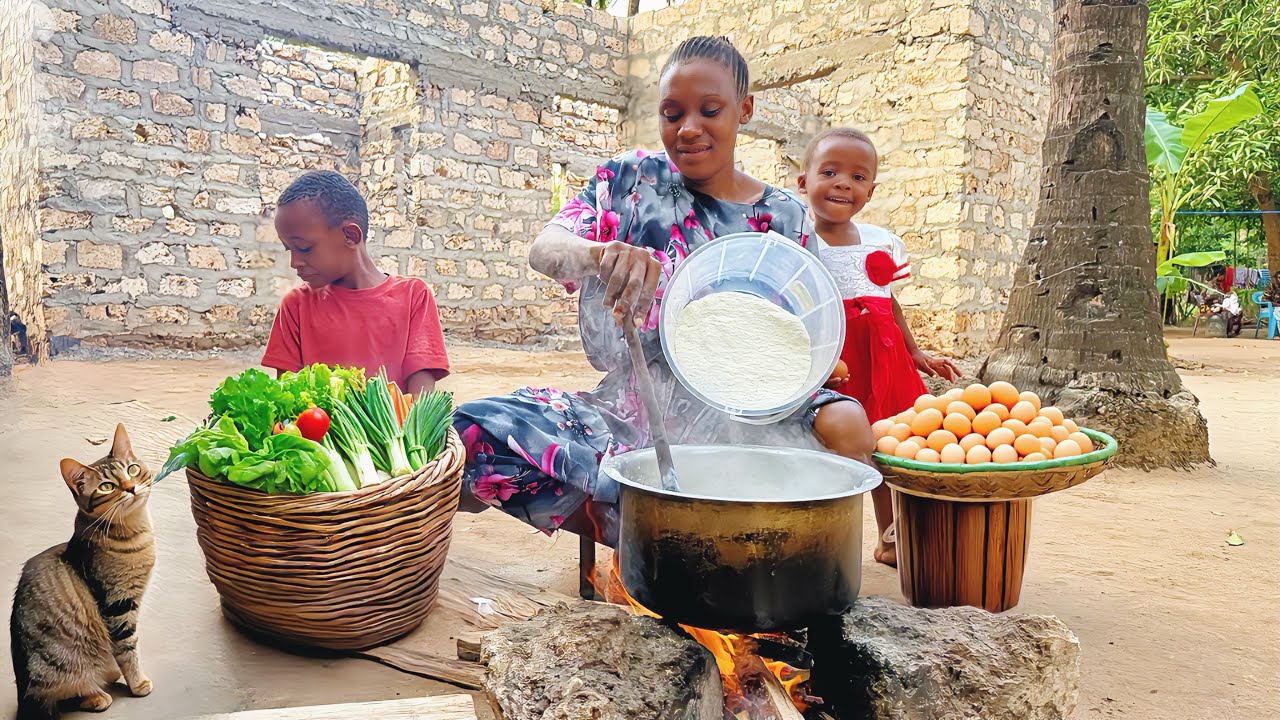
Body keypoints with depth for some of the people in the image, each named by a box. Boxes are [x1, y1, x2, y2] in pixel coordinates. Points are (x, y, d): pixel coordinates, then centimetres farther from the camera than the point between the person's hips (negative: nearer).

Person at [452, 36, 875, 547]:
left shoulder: (784, 217, 7)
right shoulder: (632, 178, 3)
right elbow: (542, 249, -13)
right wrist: (598, 252, -36)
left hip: (737, 411, 1)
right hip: (633, 405, 0)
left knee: (846, 426, -31)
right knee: (471, 431, -24)